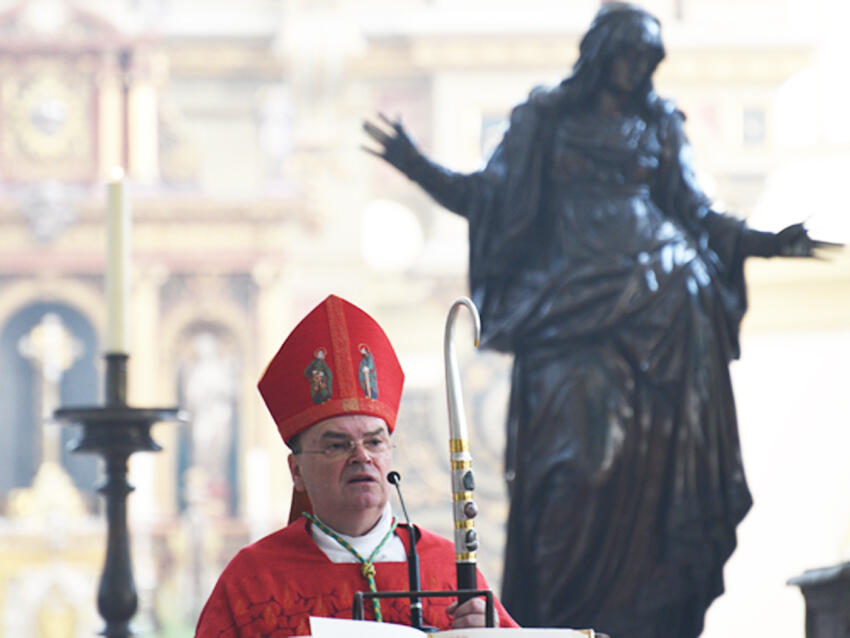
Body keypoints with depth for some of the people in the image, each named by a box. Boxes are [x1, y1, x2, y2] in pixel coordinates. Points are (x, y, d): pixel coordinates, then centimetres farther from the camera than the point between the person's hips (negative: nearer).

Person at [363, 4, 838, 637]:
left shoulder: (659, 123, 15)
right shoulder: (545, 119, 10)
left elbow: (697, 213, 16)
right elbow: (487, 196, 6)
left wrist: (766, 242, 6)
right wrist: (421, 169, -6)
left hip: (661, 302, 2)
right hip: (574, 309, -2)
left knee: (658, 453, -6)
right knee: (580, 449, -11)